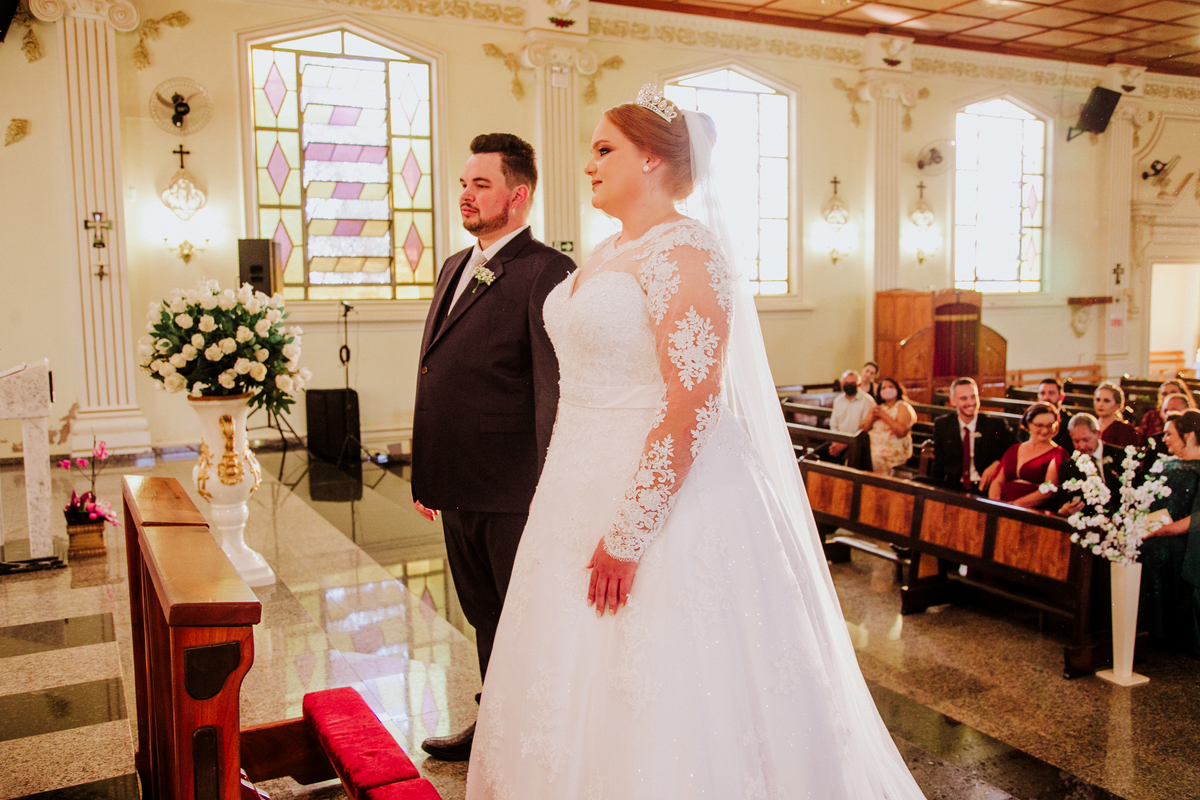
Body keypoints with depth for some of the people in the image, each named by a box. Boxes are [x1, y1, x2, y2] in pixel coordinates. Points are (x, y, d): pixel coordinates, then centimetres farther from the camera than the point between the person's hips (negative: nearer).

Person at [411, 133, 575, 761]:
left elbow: (554, 390, -19)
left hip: (513, 494, -8)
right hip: (458, 486, 8)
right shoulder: (454, 267, 15)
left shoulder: (546, 273, -12)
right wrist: (426, 472, 18)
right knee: (484, 617, 22)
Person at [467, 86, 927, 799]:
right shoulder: (607, 255, 14)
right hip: (587, 486, 9)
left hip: (664, 489, -9)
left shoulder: (684, 251, -15)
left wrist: (628, 536, -24)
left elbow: (691, 405, -23)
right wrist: (578, 507, 19)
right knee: (584, 686, 19)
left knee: (657, 699, 3)